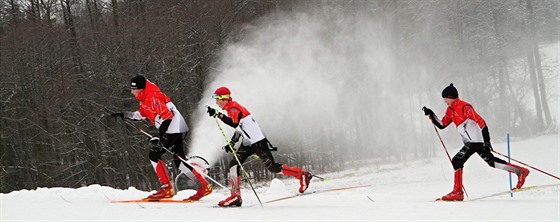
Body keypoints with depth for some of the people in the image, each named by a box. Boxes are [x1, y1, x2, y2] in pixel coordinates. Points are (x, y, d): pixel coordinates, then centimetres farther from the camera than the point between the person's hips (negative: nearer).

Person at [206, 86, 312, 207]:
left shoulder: (234, 108, -15)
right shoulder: (230, 109, 16)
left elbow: (235, 123, -34)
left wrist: (218, 115, -34)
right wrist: (232, 143, 13)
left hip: (258, 142, -10)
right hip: (247, 143, 10)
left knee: (273, 167, -7)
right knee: (233, 165, -4)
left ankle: (302, 175, 6)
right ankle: (235, 197, -4)